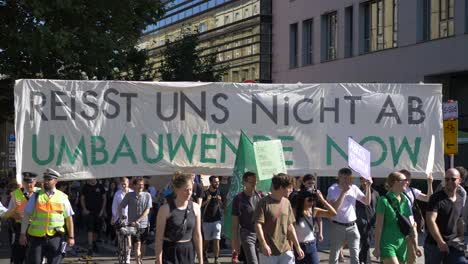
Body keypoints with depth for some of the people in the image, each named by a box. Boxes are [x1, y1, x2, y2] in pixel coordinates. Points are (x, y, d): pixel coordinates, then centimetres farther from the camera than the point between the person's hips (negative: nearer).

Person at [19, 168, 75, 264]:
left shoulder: (62, 197, 5)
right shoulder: (36, 196, 5)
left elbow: (69, 218, 5)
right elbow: (26, 215, 4)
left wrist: (71, 237, -1)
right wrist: (23, 234, -2)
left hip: (55, 238, 0)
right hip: (36, 237, 0)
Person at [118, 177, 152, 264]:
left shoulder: (147, 195, 0)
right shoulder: (129, 195, -1)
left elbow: (147, 211, -6)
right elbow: (119, 207, 3)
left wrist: (137, 221, -13)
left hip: (144, 224, 2)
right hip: (133, 225, -2)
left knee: (143, 244, 11)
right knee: (137, 245, -11)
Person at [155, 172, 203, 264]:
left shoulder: (195, 208, 2)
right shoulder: (166, 209, -10)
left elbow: (197, 236, 7)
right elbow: (159, 238, -8)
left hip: (188, 253, 4)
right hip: (169, 253, -4)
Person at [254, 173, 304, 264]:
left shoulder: (286, 203, 9)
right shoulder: (264, 203, -9)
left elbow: (290, 226, 14)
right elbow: (258, 225, -13)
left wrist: (297, 247, 11)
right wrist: (264, 245, -23)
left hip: (285, 250, 5)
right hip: (268, 252, -5)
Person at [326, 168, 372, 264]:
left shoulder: (354, 188, 3)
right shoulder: (333, 189, -8)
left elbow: (367, 202, 8)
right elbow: (334, 208, -21)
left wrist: (368, 187, -4)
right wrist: (344, 191, -24)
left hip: (352, 226, 2)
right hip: (337, 226, -2)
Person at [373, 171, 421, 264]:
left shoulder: (405, 201, 10)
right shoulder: (384, 200, -7)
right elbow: (379, 225, -8)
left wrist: (415, 245, 12)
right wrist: (377, 247, -10)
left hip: (401, 244, 6)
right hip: (387, 243, -6)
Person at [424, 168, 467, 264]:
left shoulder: (460, 200, 10)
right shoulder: (436, 198, -10)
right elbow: (430, 221, -19)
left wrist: (460, 239, 15)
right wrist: (441, 242, -23)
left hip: (453, 244, 5)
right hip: (434, 244, -5)